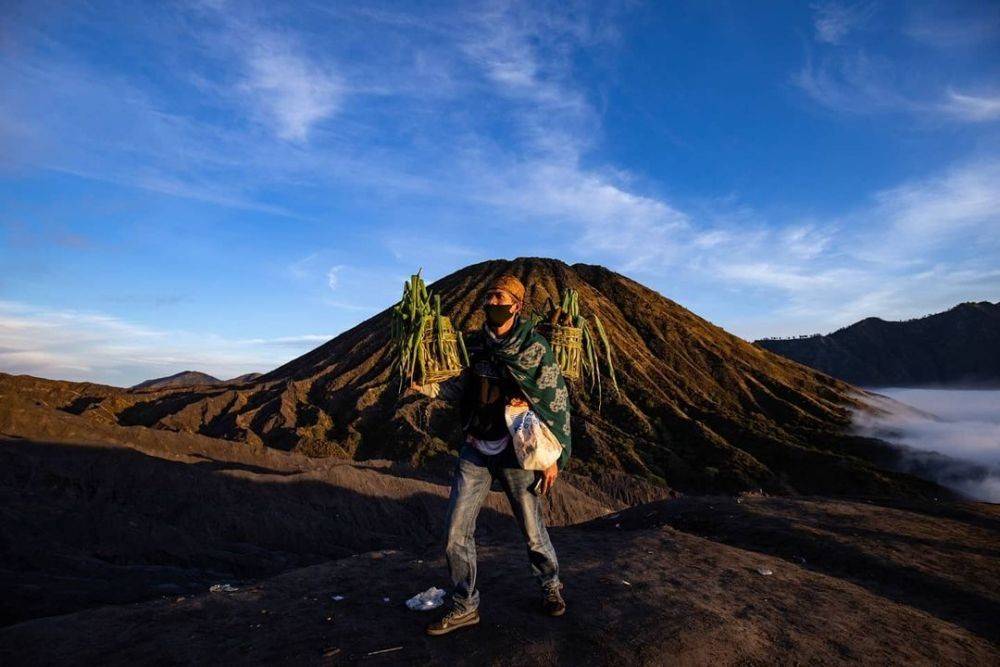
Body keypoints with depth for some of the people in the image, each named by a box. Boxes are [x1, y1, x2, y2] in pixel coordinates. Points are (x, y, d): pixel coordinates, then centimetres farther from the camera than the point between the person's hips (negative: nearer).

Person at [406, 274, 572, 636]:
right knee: (456, 531, 4)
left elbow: (556, 403, -7)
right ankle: (463, 606, 25)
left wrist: (553, 457, -8)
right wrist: (428, 386, -12)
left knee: (531, 528, 11)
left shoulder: (535, 347, -9)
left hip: (515, 451, -4)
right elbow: (461, 387, 7)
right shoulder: (473, 343, 4)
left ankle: (551, 586, 41)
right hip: (475, 449, 4)